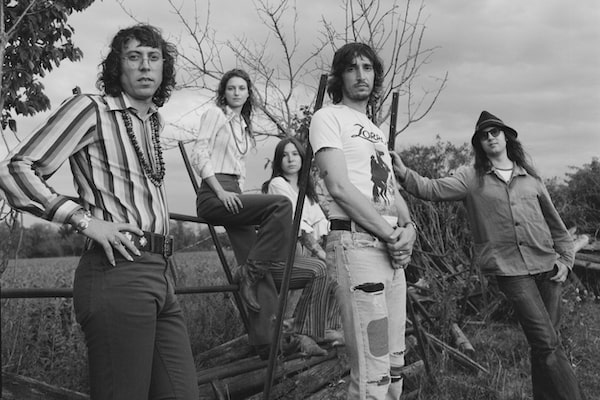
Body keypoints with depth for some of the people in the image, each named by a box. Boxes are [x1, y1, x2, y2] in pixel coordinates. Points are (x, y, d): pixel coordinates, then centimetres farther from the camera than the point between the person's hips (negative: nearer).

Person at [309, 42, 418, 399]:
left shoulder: (378, 132, 26)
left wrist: (408, 228, -1)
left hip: (392, 247, 8)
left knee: (394, 363, 9)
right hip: (357, 241, -8)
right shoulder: (329, 118, 1)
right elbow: (339, 187, -11)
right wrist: (389, 232, -11)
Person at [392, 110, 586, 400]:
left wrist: (565, 258, 9)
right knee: (546, 343, -10)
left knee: (547, 343, 8)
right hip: (509, 270, -3)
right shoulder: (471, 178, 6)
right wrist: (403, 172, -21)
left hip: (546, 266, 3)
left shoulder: (530, 178, 13)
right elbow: (431, 189, -6)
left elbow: (554, 223, 17)